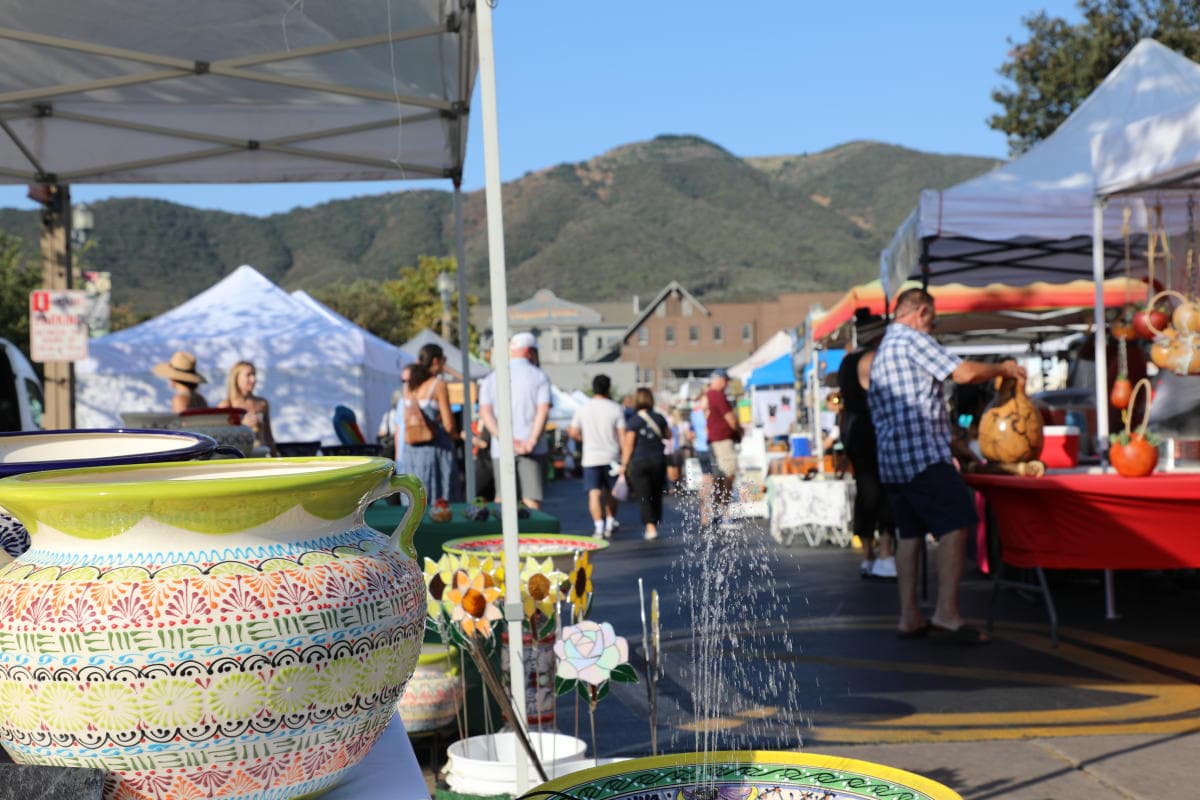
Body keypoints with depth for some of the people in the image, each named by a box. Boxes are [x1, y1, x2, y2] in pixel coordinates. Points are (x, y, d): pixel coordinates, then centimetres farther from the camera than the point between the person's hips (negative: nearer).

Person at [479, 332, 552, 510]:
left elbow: (484, 411, -2)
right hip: (532, 449, -2)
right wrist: (531, 442, -15)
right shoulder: (539, 377, 2)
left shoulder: (491, 378, 10)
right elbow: (543, 410, -10)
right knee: (531, 499, -3)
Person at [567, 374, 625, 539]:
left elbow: (574, 433, 8)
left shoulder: (582, 408, 2)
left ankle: (599, 528, -15)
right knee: (610, 493, 15)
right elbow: (622, 435, -5)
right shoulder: (615, 409, -2)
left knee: (594, 494, -4)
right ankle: (609, 526, 16)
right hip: (611, 457, 1)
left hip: (591, 458, 0)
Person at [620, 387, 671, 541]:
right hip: (658, 460, 3)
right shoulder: (659, 418, 3)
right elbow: (668, 435, 19)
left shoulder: (632, 422, -9)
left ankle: (650, 528, -11)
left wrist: (624, 464, -5)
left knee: (644, 498, -1)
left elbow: (628, 445, -11)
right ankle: (655, 526, 21)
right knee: (656, 496, 14)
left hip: (639, 462, -3)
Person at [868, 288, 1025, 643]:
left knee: (910, 534, 11)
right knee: (955, 527, -10)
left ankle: (909, 617, 10)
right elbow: (964, 373, -14)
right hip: (922, 454, -10)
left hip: (891, 460, 10)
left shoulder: (880, 355, 23)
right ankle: (946, 614, -16)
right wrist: (1002, 369, 4)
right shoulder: (913, 340, -5)